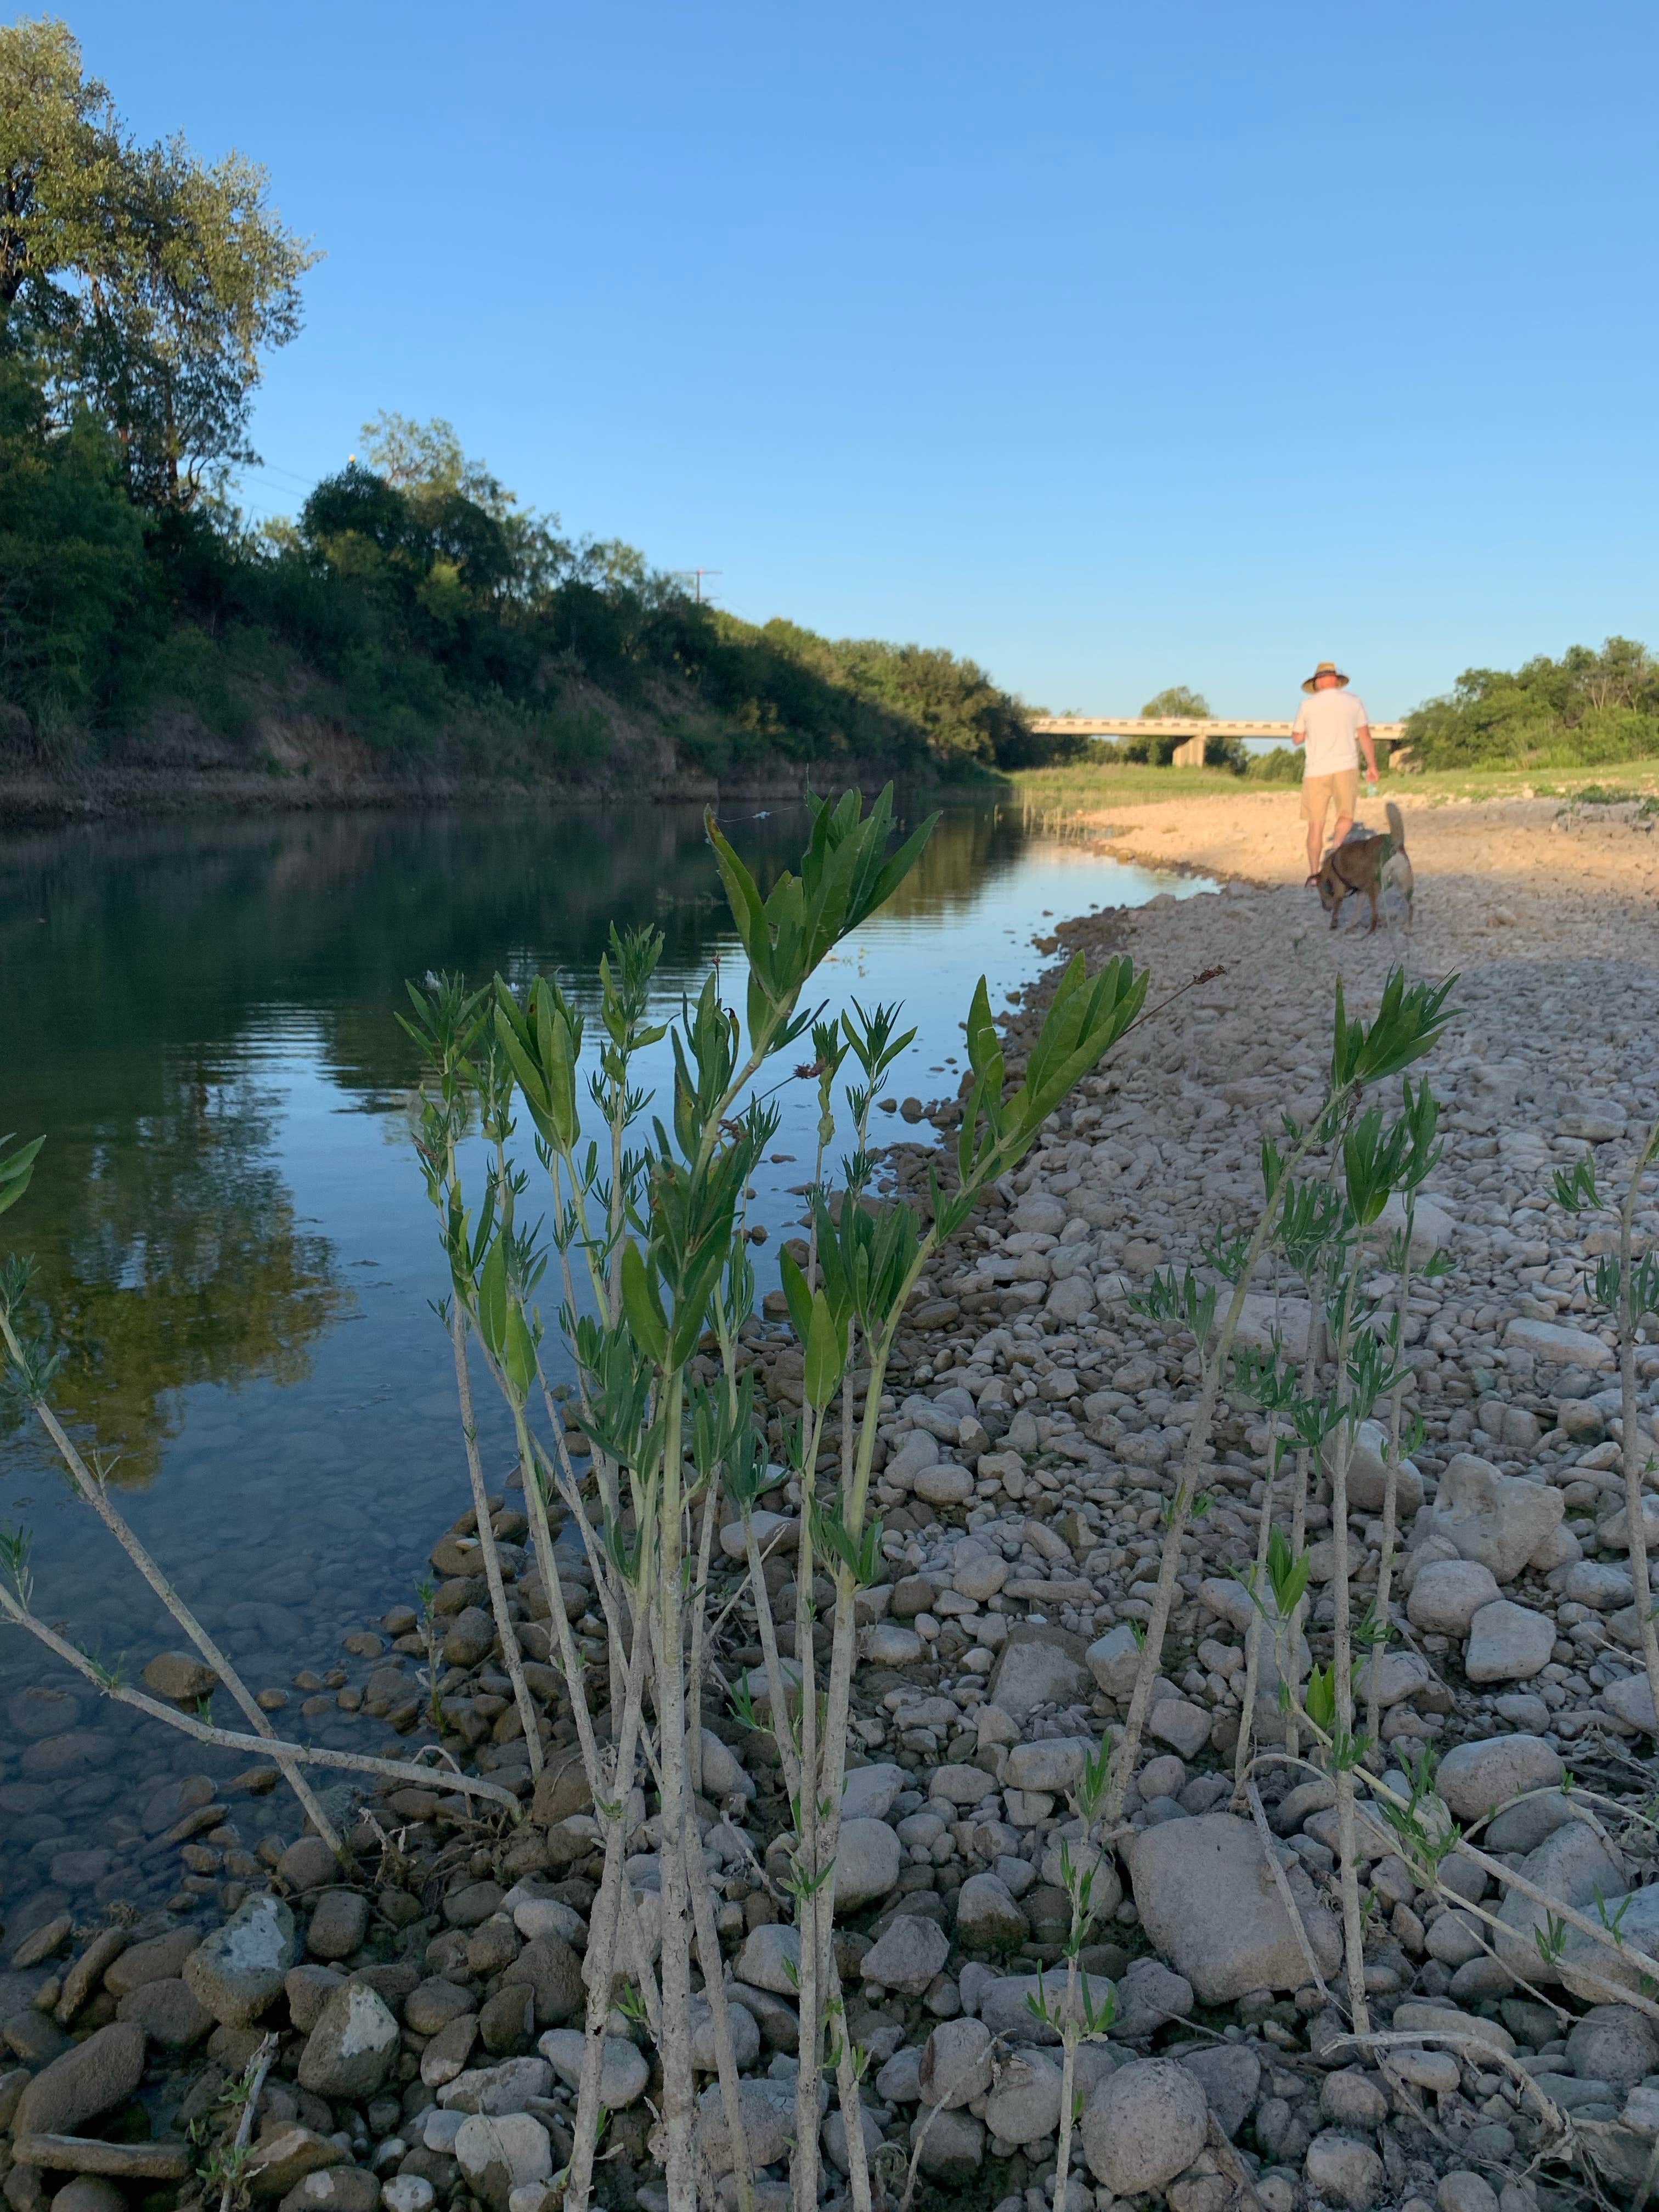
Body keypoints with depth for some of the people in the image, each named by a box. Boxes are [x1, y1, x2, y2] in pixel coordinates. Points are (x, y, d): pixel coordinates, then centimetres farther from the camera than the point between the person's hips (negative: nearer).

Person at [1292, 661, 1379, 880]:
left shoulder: (1307, 705, 2)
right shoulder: (1354, 702, 5)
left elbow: (1297, 739, 10)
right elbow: (1365, 737, 5)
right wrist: (1372, 766, 13)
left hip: (1316, 771, 0)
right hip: (1346, 767, 0)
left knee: (1316, 824, 5)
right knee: (1346, 816, 11)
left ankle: (1314, 873, 2)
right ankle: (1336, 849, -18)